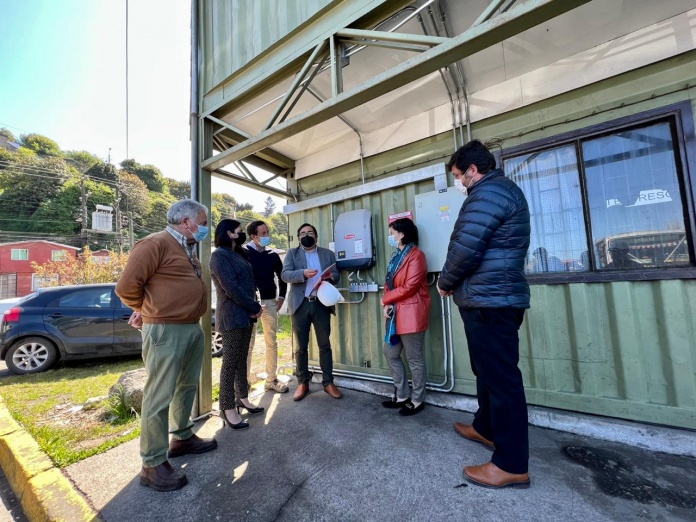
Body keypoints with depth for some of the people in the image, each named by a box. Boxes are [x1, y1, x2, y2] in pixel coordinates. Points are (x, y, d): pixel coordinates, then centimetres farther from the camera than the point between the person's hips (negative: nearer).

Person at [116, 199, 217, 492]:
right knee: (160, 397, 1)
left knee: (187, 387, 20)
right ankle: (153, 464, 17)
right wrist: (150, 311, 1)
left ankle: (182, 438, 37)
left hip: (193, 328, 9)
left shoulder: (188, 249, 15)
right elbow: (127, 286, -14)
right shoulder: (156, 243, -13)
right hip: (166, 331, -9)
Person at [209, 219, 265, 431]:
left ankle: (242, 398, 27)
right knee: (230, 362, -1)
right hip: (231, 316, -9)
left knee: (242, 359, 15)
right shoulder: (219, 255, -10)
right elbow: (231, 287, -19)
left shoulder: (238, 254, 17)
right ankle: (228, 408, 10)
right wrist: (255, 307, -12)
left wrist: (253, 307, 0)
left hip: (245, 314, 9)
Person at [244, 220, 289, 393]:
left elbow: (282, 276, 19)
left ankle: (271, 380, 21)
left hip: (270, 302, 4)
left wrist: (281, 296, 12)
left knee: (272, 342, 9)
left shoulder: (272, 255, 8)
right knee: (248, 343, 5)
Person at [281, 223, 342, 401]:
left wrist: (331, 276, -17)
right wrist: (303, 273, -24)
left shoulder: (328, 254, 14)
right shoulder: (292, 253, 8)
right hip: (300, 304, -1)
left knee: (325, 345, 7)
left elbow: (337, 275, 7)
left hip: (322, 304, 1)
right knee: (301, 347, 8)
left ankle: (328, 382, 20)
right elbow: (285, 274, -6)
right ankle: (303, 383, 23)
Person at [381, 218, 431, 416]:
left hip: (411, 313, -10)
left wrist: (385, 299, -9)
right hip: (396, 314, 10)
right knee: (391, 353, 15)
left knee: (414, 359, 4)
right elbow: (389, 283, 15)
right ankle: (401, 396, 30)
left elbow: (409, 287, -19)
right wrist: (388, 304, -2)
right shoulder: (396, 255, 17)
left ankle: (417, 400, 23)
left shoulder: (416, 255, -12)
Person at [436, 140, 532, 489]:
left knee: (500, 377, -1)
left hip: (489, 301, -11)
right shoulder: (503, 190, 22)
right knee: (488, 370, 21)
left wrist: (445, 283, -4)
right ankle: (486, 428, 39)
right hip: (496, 297, 11)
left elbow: (466, 248, -22)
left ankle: (511, 465, 14)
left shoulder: (487, 192, -13)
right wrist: (456, 284, 18)